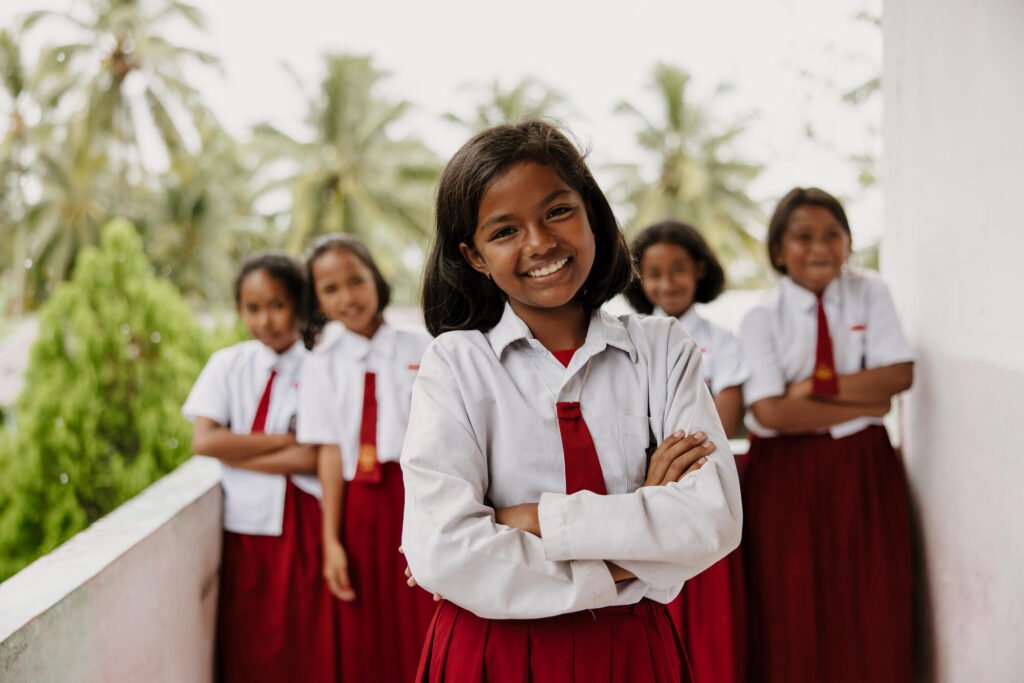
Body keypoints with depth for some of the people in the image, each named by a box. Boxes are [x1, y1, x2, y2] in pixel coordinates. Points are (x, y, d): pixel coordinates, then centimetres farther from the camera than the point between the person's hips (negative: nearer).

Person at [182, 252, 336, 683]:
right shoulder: (228, 364, 6)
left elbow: (310, 458, -12)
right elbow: (204, 441, -7)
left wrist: (237, 452, -11)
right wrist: (285, 440, -9)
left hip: (301, 525, -2)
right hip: (244, 523, 3)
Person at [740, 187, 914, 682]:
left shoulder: (870, 293, 3)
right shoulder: (763, 318, -5)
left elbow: (899, 374, -7)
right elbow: (770, 412, -15)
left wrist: (814, 387, -15)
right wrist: (864, 404, -13)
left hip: (863, 468, 2)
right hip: (787, 473, -2)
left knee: (871, 612, 4)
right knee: (793, 618, 2)